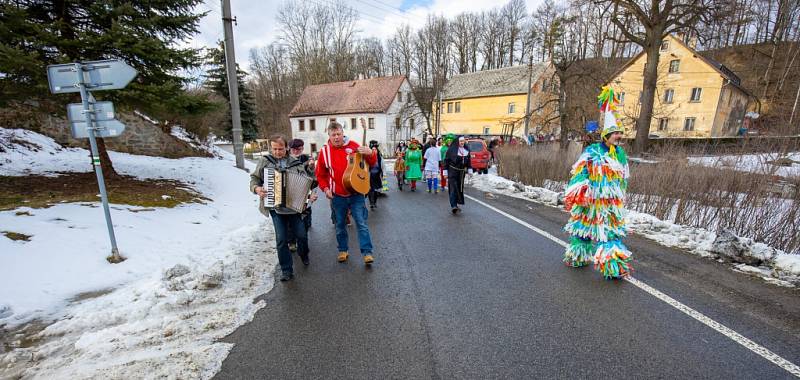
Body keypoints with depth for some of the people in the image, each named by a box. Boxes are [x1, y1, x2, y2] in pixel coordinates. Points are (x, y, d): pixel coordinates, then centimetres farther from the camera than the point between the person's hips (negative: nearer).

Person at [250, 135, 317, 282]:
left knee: (301, 235, 7)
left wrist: (311, 194, -16)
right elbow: (255, 178, 10)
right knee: (281, 239, 0)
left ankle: (304, 254, 39)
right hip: (275, 207, 0)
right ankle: (286, 270, 13)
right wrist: (256, 188, -12)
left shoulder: (296, 163, 3)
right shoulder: (264, 161, 4)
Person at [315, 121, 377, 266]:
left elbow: (372, 164, 0)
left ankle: (367, 252, 4)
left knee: (362, 224, -3)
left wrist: (370, 154, -20)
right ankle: (343, 250, 30)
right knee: (340, 225, 14)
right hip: (337, 196, 2)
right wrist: (325, 188, -4)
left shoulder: (353, 146, -3)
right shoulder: (325, 151, 0)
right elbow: (320, 174, 9)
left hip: (356, 193, -1)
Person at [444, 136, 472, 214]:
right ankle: (453, 206, -17)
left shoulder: (466, 150, 9)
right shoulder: (452, 149, -6)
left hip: (461, 172, 6)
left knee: (460, 188, 8)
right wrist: (446, 172, -6)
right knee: (453, 188, -13)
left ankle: (455, 204, 19)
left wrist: (470, 170, 10)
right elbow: (446, 160, -4)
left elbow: (468, 161, 17)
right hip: (452, 171, -5)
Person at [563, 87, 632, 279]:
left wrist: (620, 198, 22)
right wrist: (575, 196, -20)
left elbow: (623, 178, 19)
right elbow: (579, 174, -14)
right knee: (584, 226, 5)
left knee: (612, 231, 6)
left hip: (613, 202, 6)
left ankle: (613, 266, 16)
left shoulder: (621, 154, 9)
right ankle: (577, 256, 21)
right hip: (592, 200, -5)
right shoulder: (592, 152, -10)